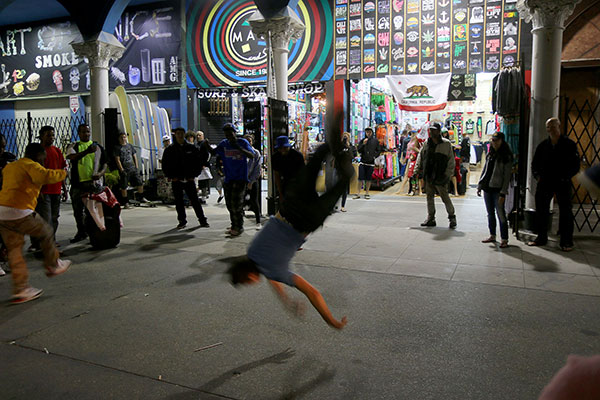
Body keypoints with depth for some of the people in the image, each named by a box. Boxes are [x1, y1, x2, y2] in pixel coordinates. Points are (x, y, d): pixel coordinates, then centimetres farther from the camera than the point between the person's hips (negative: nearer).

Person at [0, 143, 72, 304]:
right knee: (46, 233, 14)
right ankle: (53, 266, 29)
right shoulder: (31, 166, -4)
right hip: (18, 212, -9)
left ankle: (20, 289, 15)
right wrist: (62, 173, -7)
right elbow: (47, 176, -24)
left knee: (14, 249, 12)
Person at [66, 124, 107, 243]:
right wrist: (86, 151, -29)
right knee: (78, 210, 8)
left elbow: (104, 163, 13)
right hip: (78, 183, 1)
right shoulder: (73, 146, 9)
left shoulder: (98, 147, 14)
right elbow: (72, 157, -13)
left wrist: (100, 173, -9)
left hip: (94, 182, -1)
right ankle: (81, 232, 22)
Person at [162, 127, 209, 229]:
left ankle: (202, 220, 9)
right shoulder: (170, 150, 4)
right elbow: (165, 164, 9)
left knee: (195, 200, 1)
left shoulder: (192, 148, 3)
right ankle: (182, 221, 17)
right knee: (179, 202, 6)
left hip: (189, 180, -1)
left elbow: (199, 162, 7)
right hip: (176, 180, 1)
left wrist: (194, 175, -2)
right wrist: (170, 176, -2)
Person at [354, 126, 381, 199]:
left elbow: (379, 150, 11)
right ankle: (358, 193, 3)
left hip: (371, 163, 0)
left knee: (368, 179, 4)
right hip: (363, 162, 0)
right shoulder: (362, 141, 6)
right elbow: (359, 151, -1)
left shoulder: (375, 141, 5)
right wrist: (363, 144, -14)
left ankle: (367, 193, 14)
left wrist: (374, 156, -2)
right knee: (360, 178, -3)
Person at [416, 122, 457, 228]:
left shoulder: (446, 144, -5)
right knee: (429, 197, 10)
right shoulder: (427, 144, 8)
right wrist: (419, 167, 12)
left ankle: (452, 217, 15)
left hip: (440, 177, -5)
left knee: (445, 198, -1)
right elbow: (421, 155, 22)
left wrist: (448, 174, -10)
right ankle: (431, 218, 20)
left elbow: (451, 161, -4)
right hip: (428, 176, 5)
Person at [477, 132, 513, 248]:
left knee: (501, 214, -6)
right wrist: (479, 186, 12)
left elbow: (507, 176, -10)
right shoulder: (490, 154, 13)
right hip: (487, 188, 6)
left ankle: (504, 239, 0)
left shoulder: (506, 157, -6)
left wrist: (503, 193, -16)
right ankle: (492, 236, 24)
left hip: (498, 189, -6)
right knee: (490, 214, 13)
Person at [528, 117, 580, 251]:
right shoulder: (542, 145, 8)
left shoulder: (569, 144, -1)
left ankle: (566, 242, 9)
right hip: (545, 183, 4)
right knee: (541, 210, 8)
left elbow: (576, 165, -2)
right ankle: (541, 238, 21)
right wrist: (537, 175, 0)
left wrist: (565, 177, -13)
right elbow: (535, 164, 16)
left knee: (565, 211, 1)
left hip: (562, 183, -3)